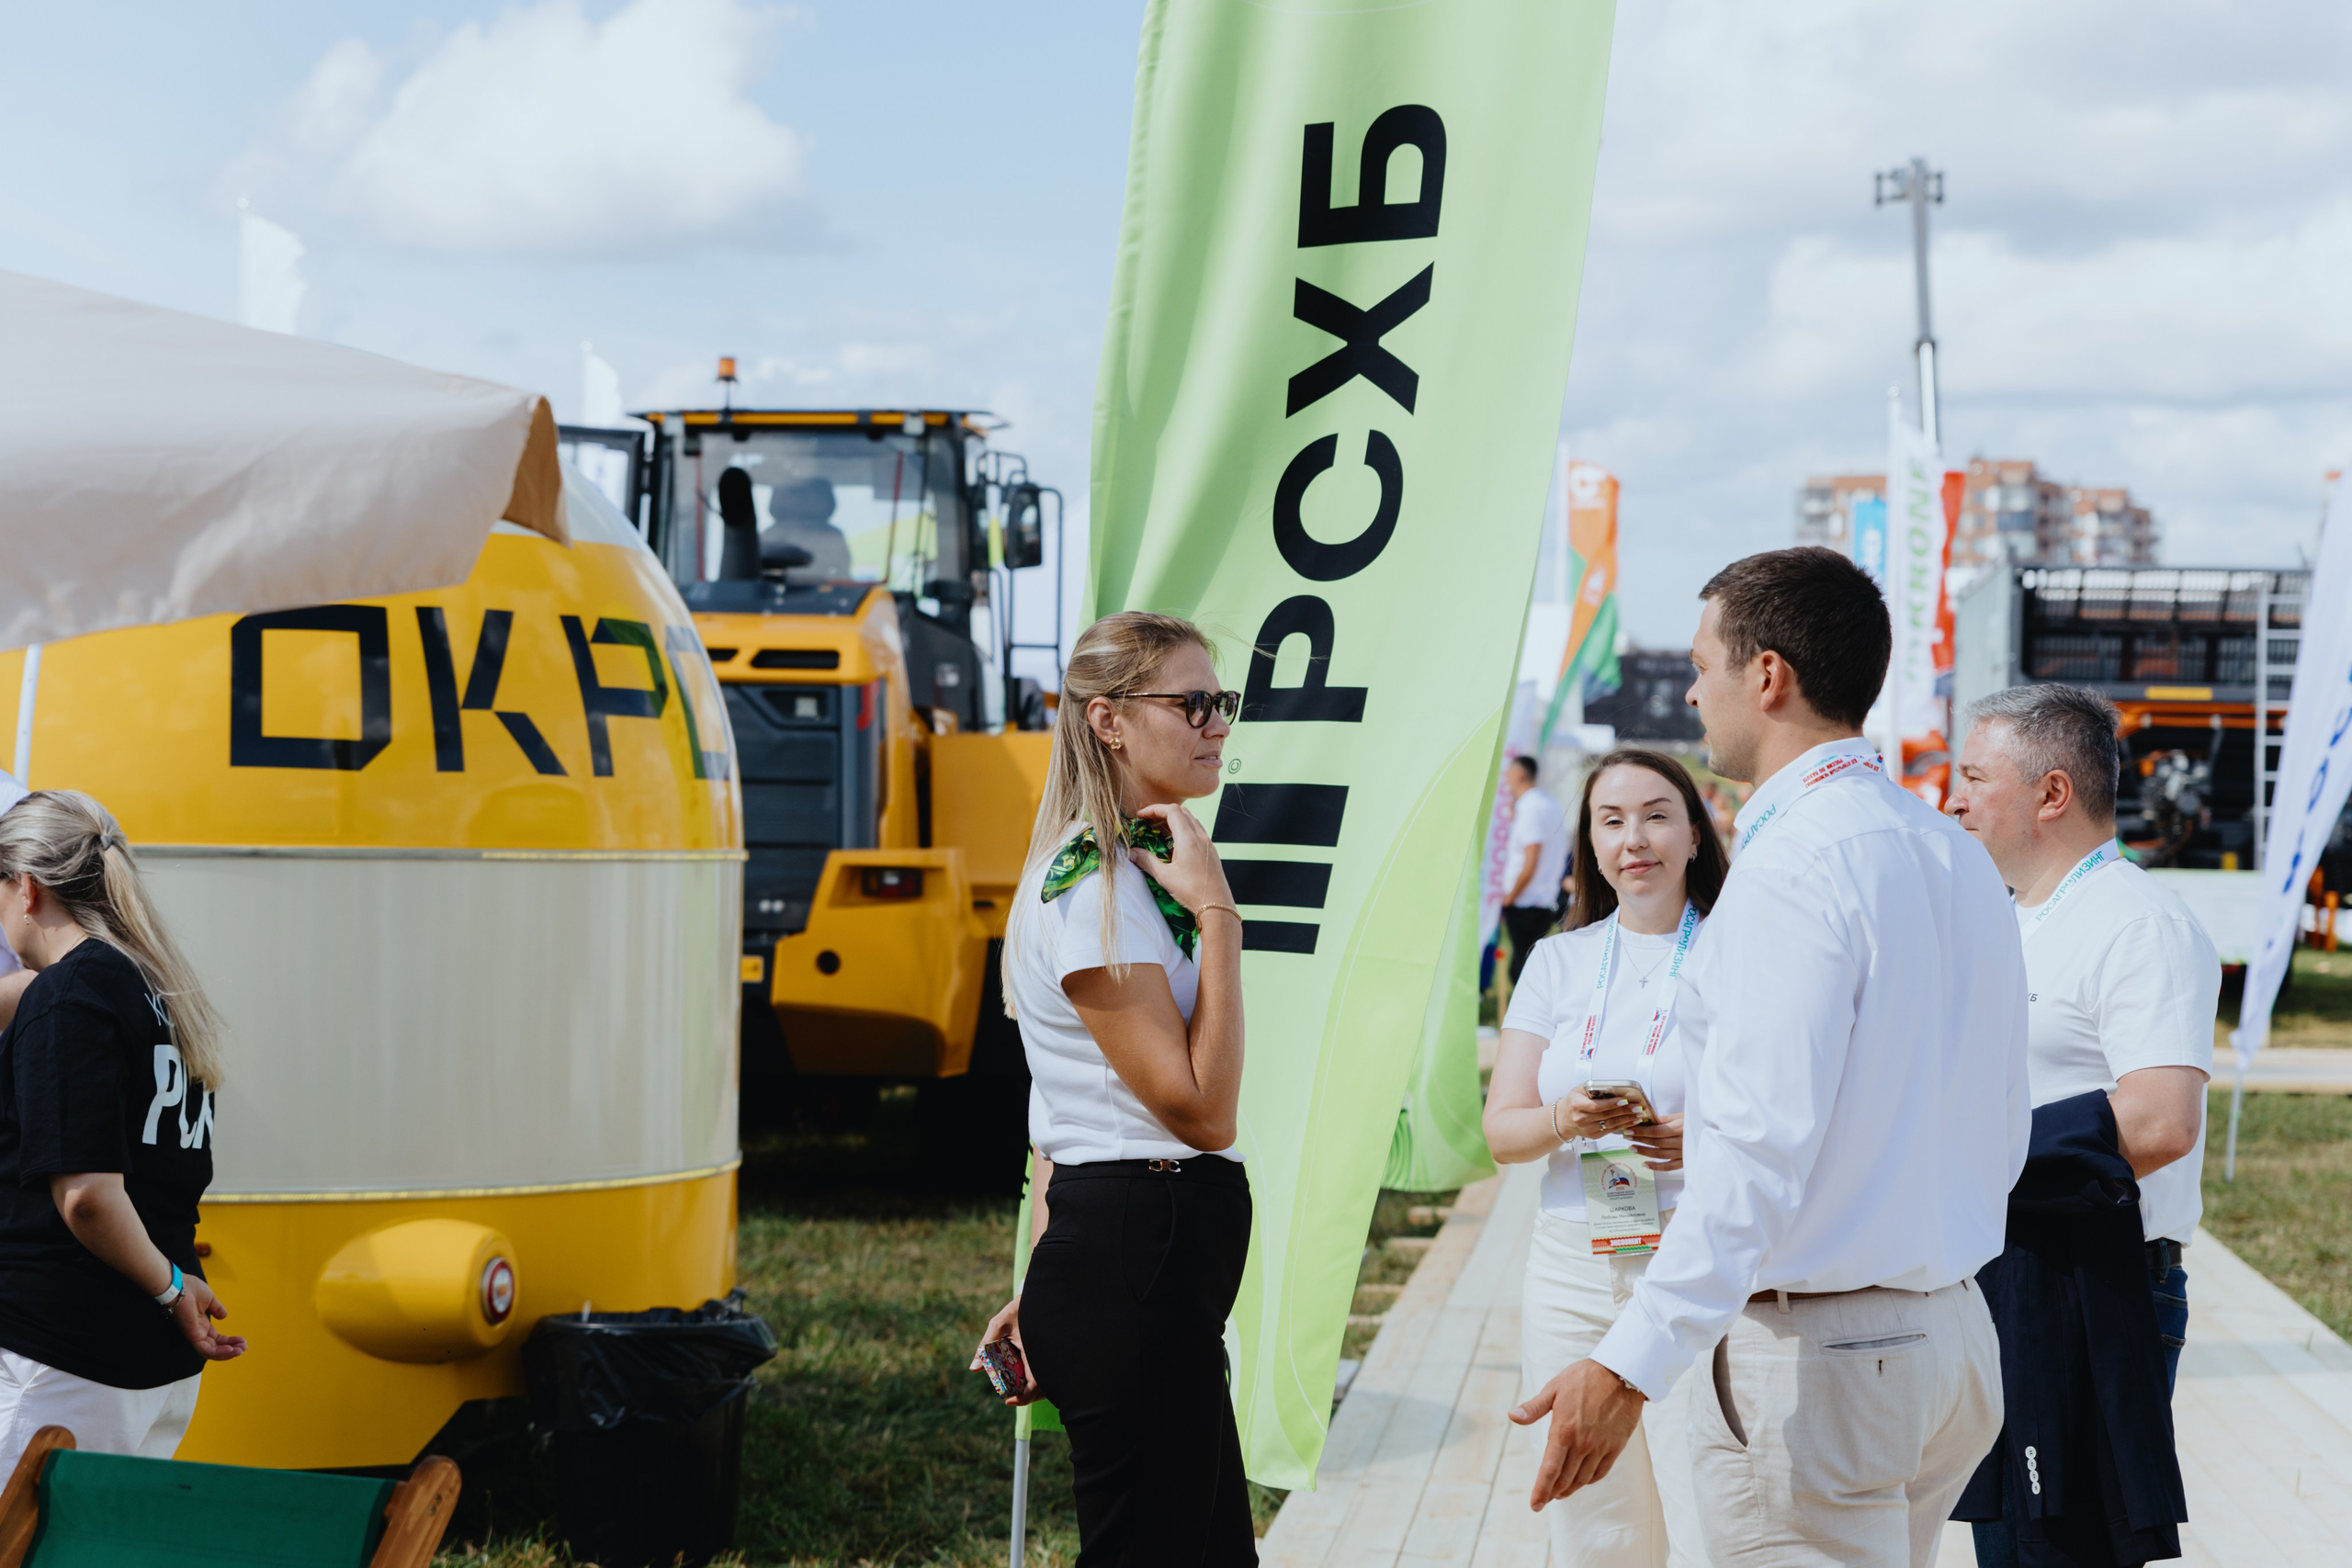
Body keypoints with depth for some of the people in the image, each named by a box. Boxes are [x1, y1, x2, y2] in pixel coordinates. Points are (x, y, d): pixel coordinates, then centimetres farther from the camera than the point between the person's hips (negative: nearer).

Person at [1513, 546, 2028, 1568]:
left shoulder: (1790, 868, -17)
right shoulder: (1959, 858, 11)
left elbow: (1765, 1149, -25)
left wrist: (1631, 1365, -27)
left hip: (1808, 1359, -9)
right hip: (1954, 1336, 9)